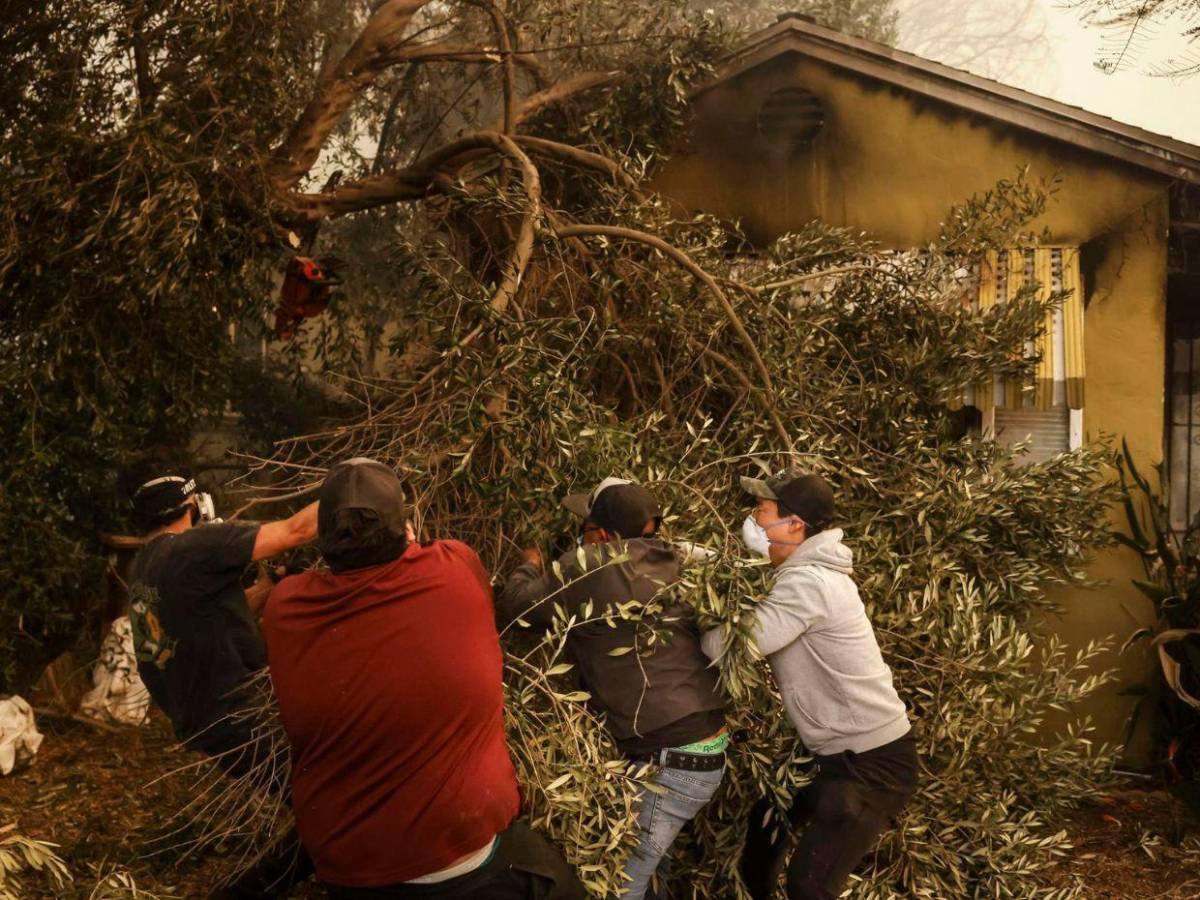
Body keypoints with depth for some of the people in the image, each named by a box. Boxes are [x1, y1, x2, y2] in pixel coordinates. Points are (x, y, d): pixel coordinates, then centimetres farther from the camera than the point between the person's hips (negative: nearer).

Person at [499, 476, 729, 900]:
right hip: (707, 747, 8)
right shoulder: (669, 564, 5)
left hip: (669, 762, -8)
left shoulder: (592, 566, -12)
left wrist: (529, 567, 18)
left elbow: (513, 607, -5)